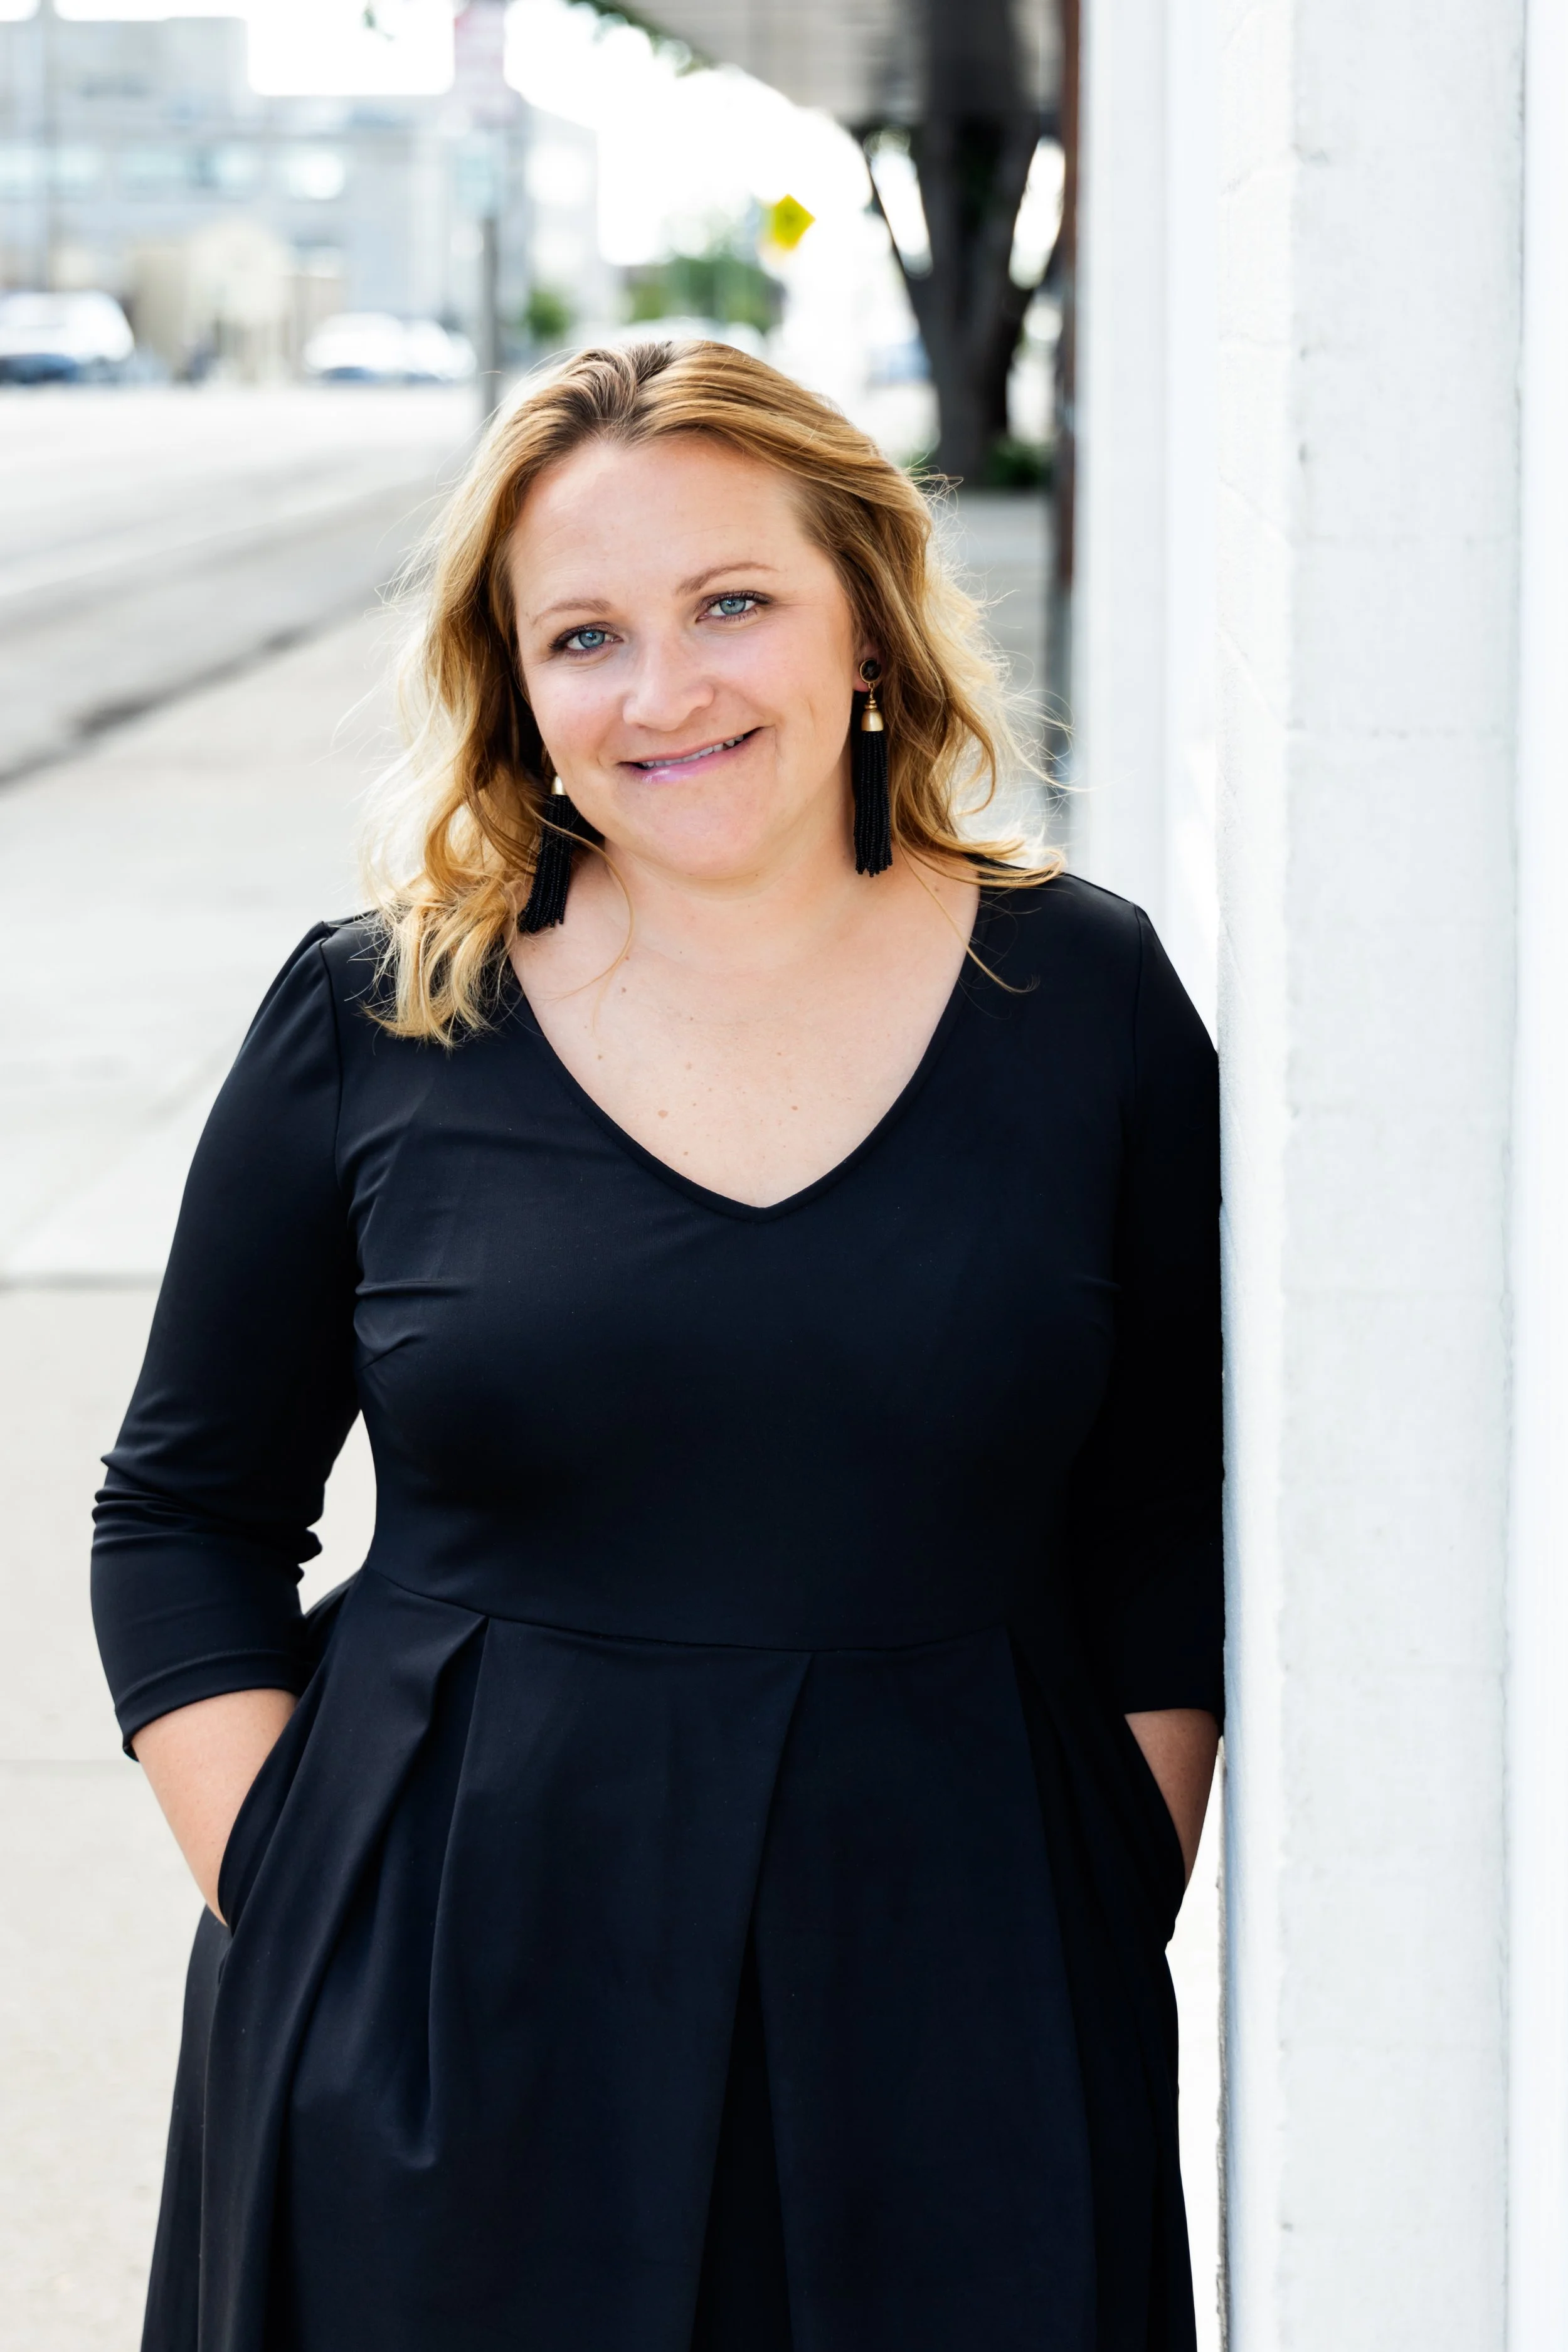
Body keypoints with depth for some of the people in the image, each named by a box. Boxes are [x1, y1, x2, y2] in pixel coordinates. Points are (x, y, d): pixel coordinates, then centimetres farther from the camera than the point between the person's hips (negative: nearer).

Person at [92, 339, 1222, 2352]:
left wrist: (1116, 1925, 1)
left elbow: (1170, 1537, 7)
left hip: (956, 2025, 1)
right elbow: (186, 1511, 6)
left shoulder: (1084, 1002, 2)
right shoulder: (368, 1030, 0)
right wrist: (290, 1918, -3)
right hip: (448, 2027, 0)